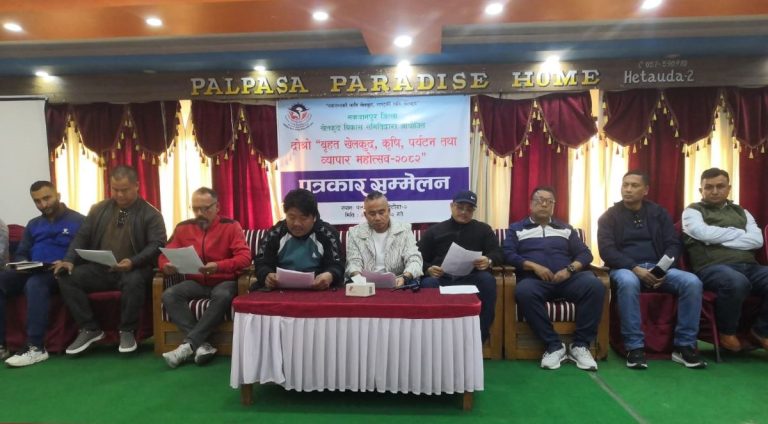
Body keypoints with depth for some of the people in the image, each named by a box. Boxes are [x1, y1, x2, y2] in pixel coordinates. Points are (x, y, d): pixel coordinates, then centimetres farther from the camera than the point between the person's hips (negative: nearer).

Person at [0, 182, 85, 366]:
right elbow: (20, 254, 21)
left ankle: (36, 348, -34)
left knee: (35, 284, -37)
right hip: (32, 272, 6)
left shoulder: (78, 221, 3)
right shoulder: (33, 224, 24)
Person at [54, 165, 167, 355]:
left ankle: (127, 331, -14)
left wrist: (133, 262, -27)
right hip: (99, 269, 5)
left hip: (133, 269, -5)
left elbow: (157, 245, -11)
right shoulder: (98, 209, 12)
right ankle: (90, 329, -4)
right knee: (66, 278, -18)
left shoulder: (151, 214, -2)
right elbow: (82, 237, 12)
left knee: (134, 281, -37)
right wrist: (69, 260, -6)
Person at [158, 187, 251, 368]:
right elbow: (165, 255, 9)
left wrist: (219, 266, -31)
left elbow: (245, 257, -14)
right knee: (169, 295, -25)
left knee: (223, 296, -37)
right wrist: (166, 265, -17)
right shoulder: (183, 228, 7)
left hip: (224, 281, -3)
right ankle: (201, 345, -29)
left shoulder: (231, 226, -4)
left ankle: (188, 345, -28)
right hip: (195, 282, 4)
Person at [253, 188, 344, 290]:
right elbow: (261, 264, 4)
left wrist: (329, 276, -28)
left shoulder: (327, 234, 1)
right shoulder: (275, 234, 7)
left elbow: (337, 266, -3)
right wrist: (267, 276, -21)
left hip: (317, 290, -1)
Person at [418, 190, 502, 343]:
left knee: (487, 279, -33)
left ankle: (480, 336, -22)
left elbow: (497, 253, 9)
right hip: (441, 278, 0)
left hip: (471, 278, 1)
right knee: (427, 284, -35)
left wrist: (488, 261, -18)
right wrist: (428, 269, -12)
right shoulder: (434, 231, 19)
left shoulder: (483, 229, 20)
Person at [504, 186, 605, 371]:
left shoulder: (566, 229, 25)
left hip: (567, 278, 2)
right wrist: (534, 266, -13)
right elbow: (508, 254, 1)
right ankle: (554, 345, -24)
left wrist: (569, 269, -7)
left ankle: (580, 345, -18)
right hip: (534, 279, -2)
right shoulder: (517, 229, 17)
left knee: (594, 285, -29)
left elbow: (585, 254, 14)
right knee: (524, 291, -38)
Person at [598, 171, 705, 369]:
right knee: (628, 282, -39)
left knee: (692, 282, -24)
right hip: (625, 268, -3)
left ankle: (684, 346, -13)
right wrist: (635, 268, -21)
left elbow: (673, 244, 7)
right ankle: (634, 347, -29)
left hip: (657, 267, 4)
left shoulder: (658, 212, 15)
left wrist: (663, 268, -13)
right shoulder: (610, 216, 5)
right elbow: (606, 250, -7)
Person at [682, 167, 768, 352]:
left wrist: (719, 238, -3)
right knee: (736, 282, -38)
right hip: (713, 267, -5)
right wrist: (738, 232, 3)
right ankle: (726, 331, -10)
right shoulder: (693, 211, 11)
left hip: (749, 266, 5)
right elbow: (704, 233, -10)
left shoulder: (741, 212, 25)